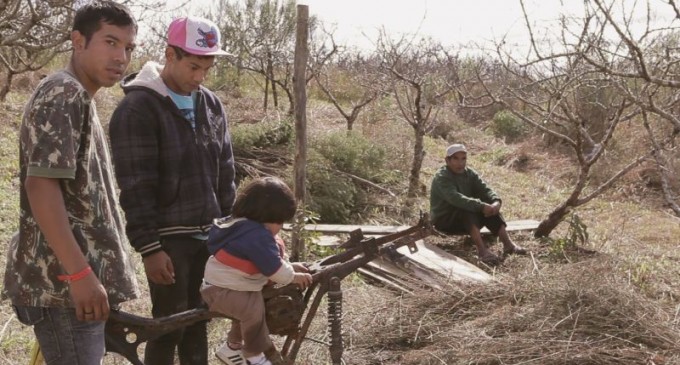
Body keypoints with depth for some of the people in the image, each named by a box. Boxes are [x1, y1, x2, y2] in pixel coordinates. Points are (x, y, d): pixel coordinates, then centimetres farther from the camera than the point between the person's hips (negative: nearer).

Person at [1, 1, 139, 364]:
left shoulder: (78, 98, 19)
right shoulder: (64, 94, -13)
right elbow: (41, 185, -23)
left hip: (72, 278, 10)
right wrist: (80, 273, -26)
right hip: (63, 281, -10)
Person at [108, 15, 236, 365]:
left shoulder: (211, 105, 8)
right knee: (169, 325, 0)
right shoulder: (137, 108, -13)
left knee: (198, 319, 13)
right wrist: (149, 246, -18)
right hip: (168, 236, -6)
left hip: (207, 233, 6)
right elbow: (135, 185, -16)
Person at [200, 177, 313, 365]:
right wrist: (295, 277, -6)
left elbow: (273, 257, 20)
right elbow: (274, 268, -23)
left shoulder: (245, 227, 8)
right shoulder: (257, 235, -26)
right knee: (254, 308, -29)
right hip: (221, 291, -11)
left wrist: (290, 266, 10)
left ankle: (232, 347, 40)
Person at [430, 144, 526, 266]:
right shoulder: (441, 177, -19)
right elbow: (456, 198, -35)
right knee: (467, 210, -34)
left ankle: (508, 243, -23)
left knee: (490, 208, -17)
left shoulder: (470, 174, 4)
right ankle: (482, 250, -43)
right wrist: (481, 206, -44)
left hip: (467, 219, 7)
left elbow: (485, 189, -9)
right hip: (444, 220, -7)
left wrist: (496, 201, -31)